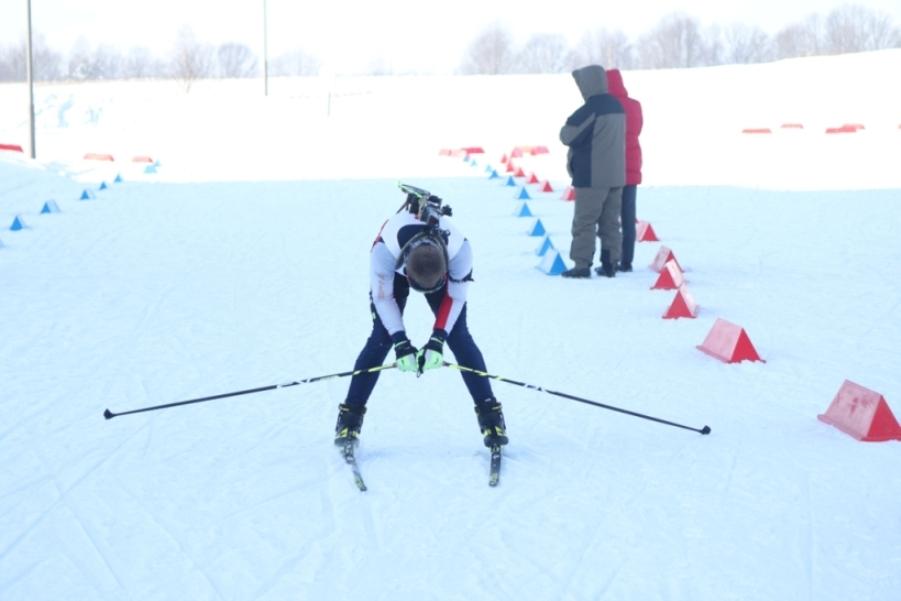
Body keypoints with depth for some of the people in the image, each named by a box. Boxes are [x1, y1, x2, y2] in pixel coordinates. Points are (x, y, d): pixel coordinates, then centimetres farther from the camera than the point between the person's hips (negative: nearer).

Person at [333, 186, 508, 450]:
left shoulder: (460, 248, -41)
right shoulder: (384, 249, -44)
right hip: (395, 271, -1)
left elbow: (456, 296, -23)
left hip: (443, 268, 1)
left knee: (459, 336, -10)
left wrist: (438, 339, -31)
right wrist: (400, 342, -33)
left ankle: (489, 411, -2)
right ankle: (351, 414, -2)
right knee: (381, 337, -12)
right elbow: (382, 297, -26)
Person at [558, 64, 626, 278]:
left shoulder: (591, 109, -16)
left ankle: (582, 265, -2)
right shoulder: (617, 106, 10)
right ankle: (610, 263, 12)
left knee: (584, 222, -1)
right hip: (616, 175, 7)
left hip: (592, 176, -7)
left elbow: (567, 135, -14)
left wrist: (567, 126, 6)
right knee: (610, 222, 11)